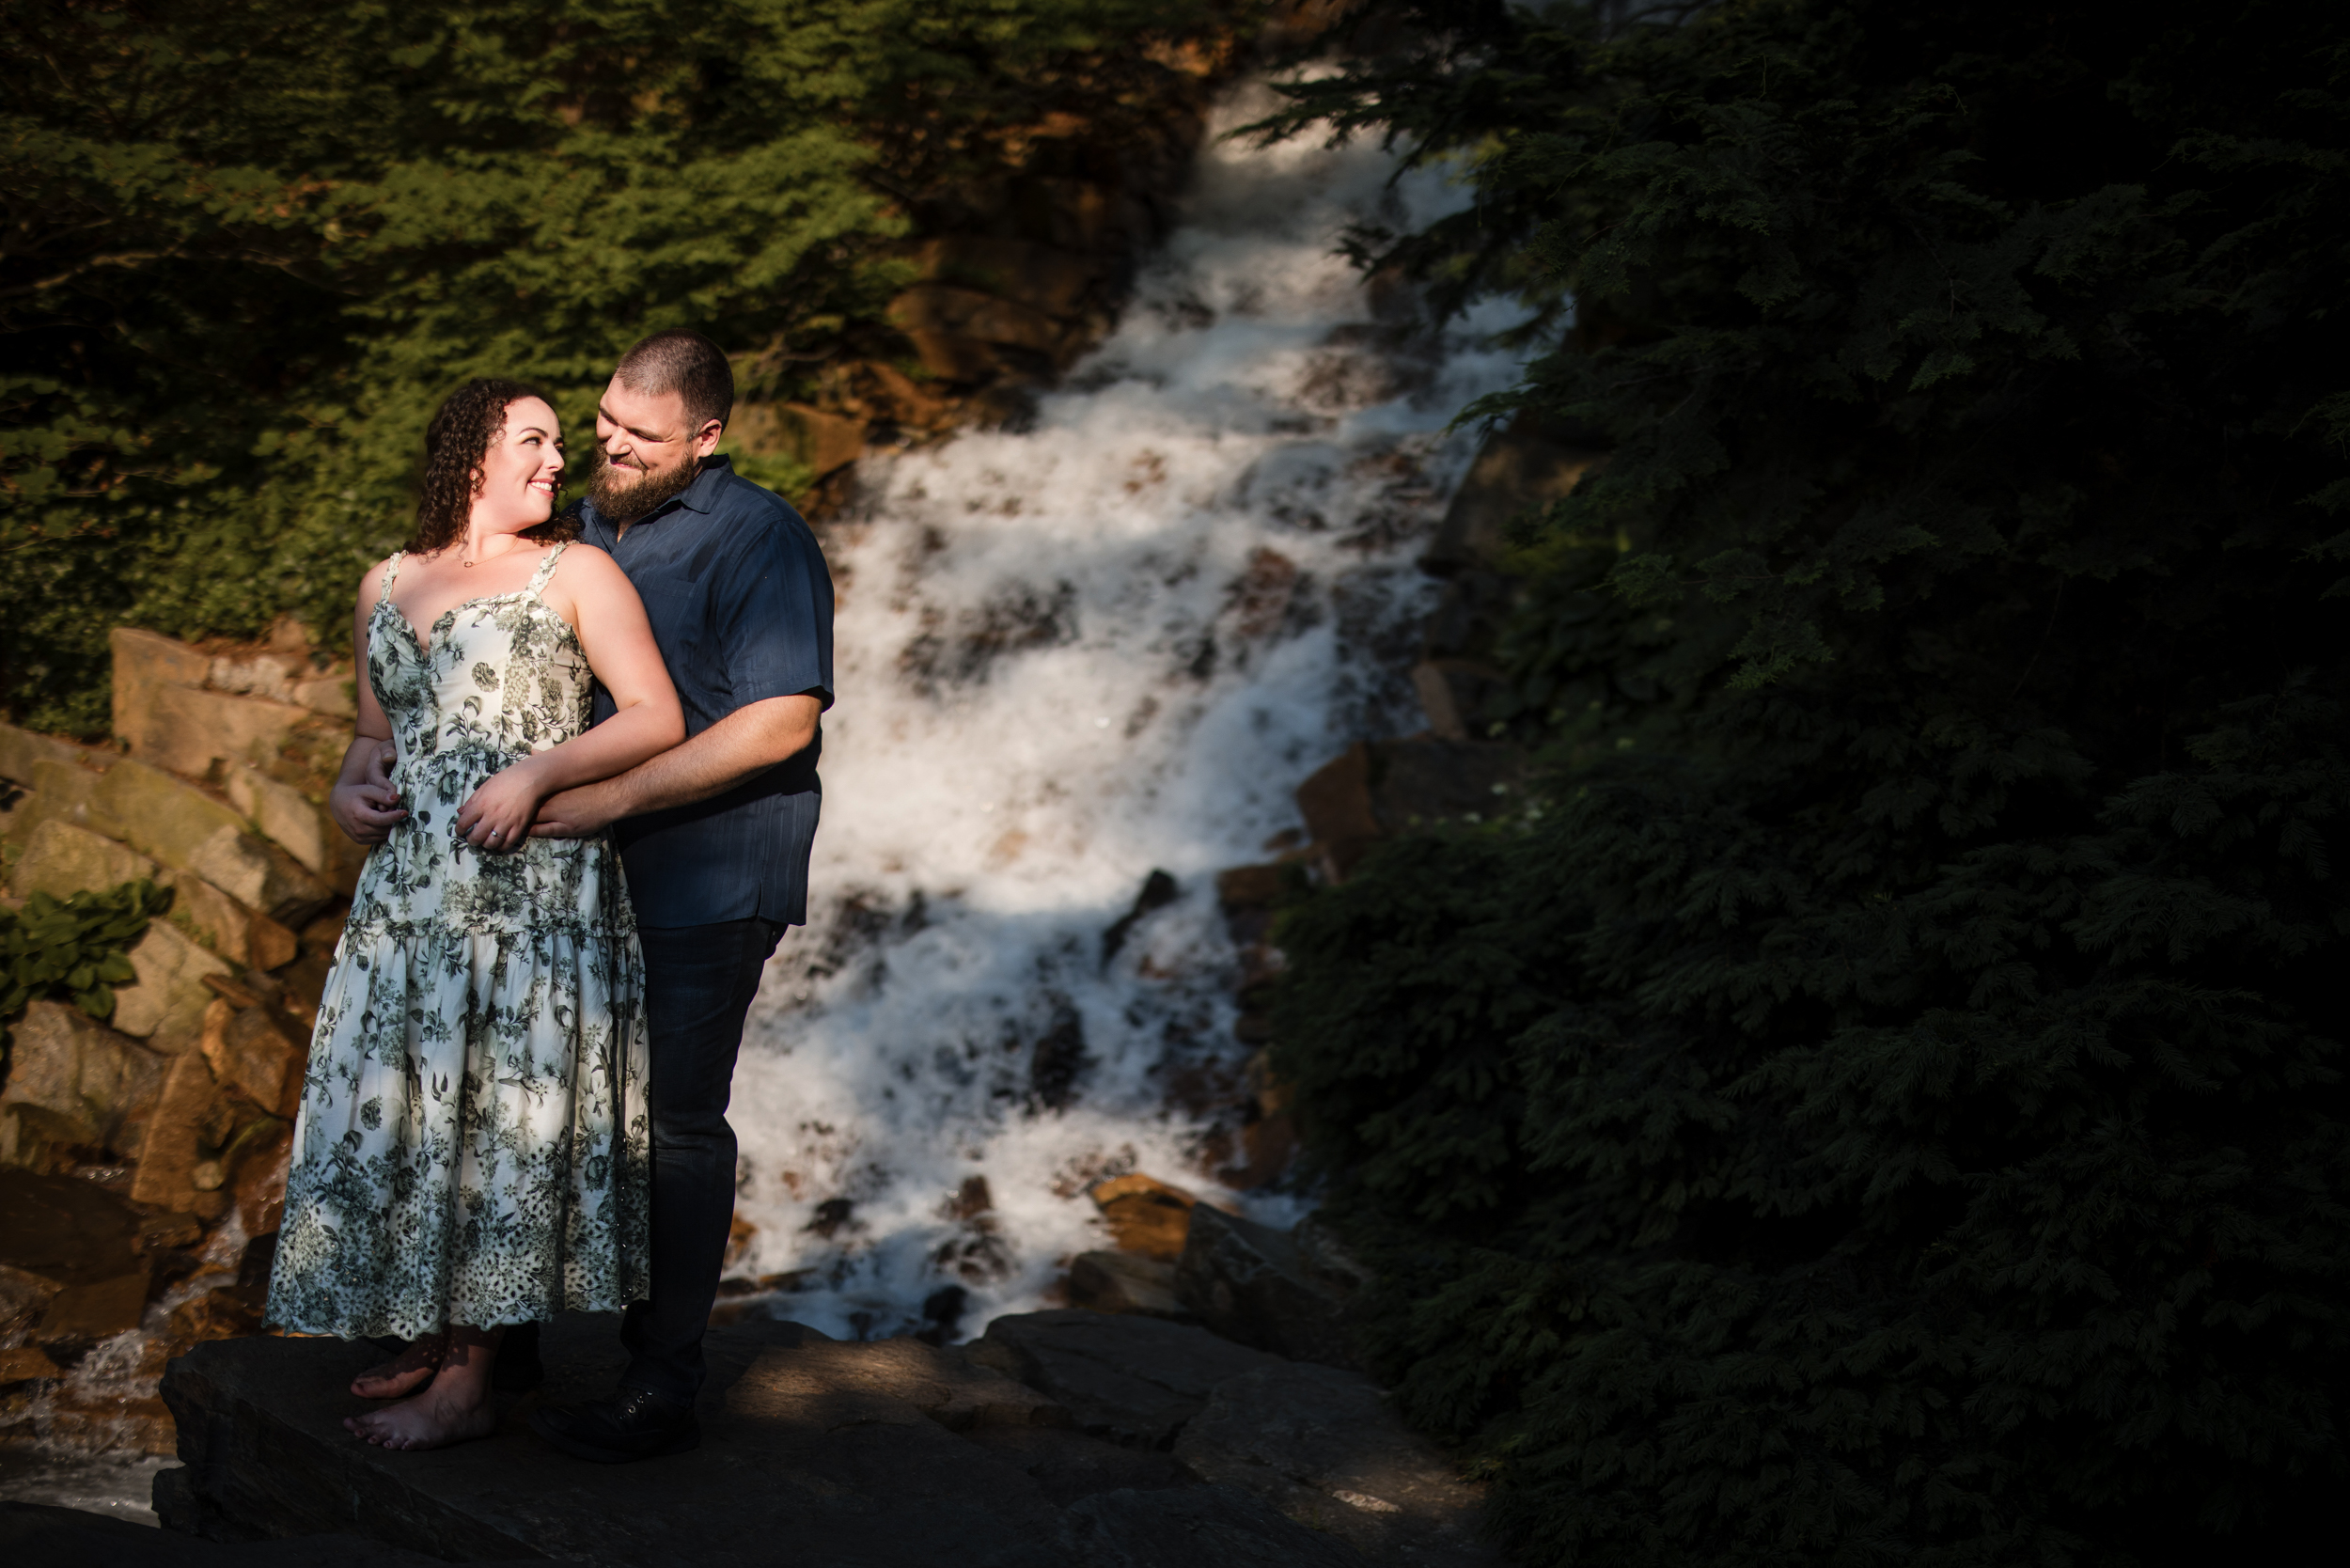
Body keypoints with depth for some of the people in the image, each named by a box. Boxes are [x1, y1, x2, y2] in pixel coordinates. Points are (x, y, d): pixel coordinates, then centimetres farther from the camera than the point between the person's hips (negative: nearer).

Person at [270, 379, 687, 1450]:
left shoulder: (574, 574, 2)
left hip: (535, 883, -5)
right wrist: (351, 789, 3)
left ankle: (467, 1383, 1)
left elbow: (657, 719, -4)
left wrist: (535, 773, -16)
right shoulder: (386, 587, 16)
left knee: (500, 1106, -5)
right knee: (407, 1106, 7)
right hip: (410, 884, 5)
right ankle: (432, 1339, 20)